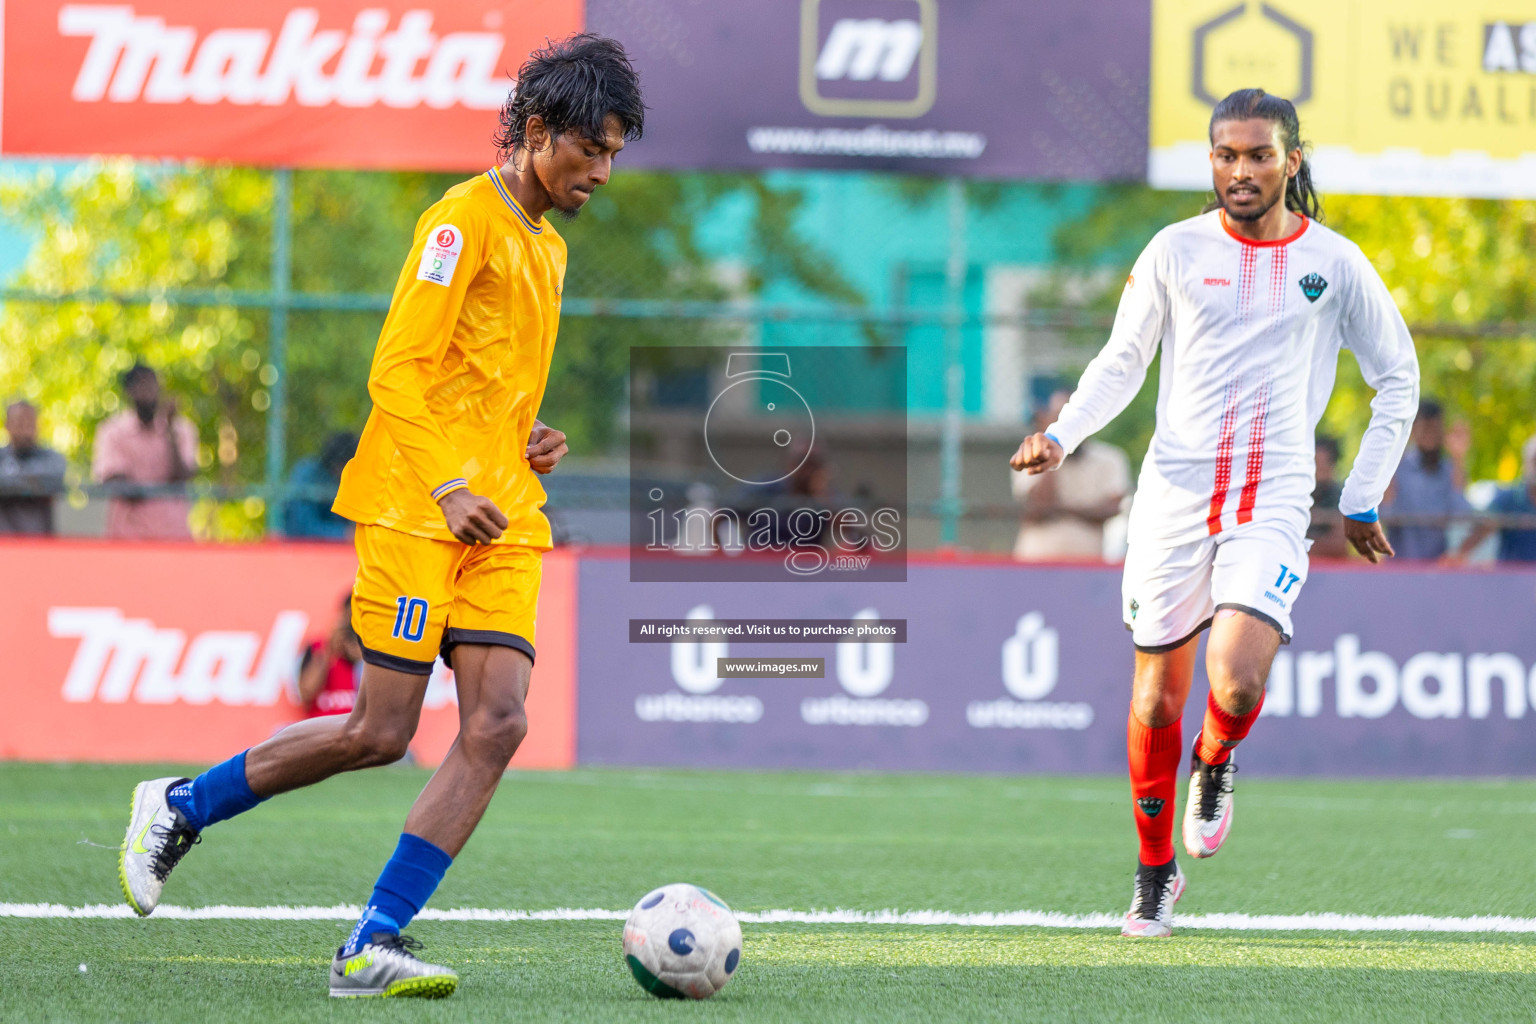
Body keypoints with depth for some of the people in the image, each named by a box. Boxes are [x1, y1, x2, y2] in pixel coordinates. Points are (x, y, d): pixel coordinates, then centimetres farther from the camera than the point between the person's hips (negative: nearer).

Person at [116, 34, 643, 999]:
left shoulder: (548, 246, 21)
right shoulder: (464, 220, -7)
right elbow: (397, 371, -13)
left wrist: (528, 443, 11)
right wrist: (446, 488, -22)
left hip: (502, 520, 8)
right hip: (415, 510, -8)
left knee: (498, 725, -9)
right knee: (380, 731, -7)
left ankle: (373, 946, -8)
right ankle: (178, 807, 14)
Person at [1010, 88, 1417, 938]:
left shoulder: (1333, 263, 3)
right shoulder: (1176, 251, 3)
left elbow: (1397, 378, 13)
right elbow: (1120, 365, 11)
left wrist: (1363, 500, 9)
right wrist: (1063, 435, -7)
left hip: (1274, 499, -1)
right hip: (1174, 494, 1)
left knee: (1238, 685, -20)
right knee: (1158, 698, 4)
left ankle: (1215, 766, 15)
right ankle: (1155, 869, 23)